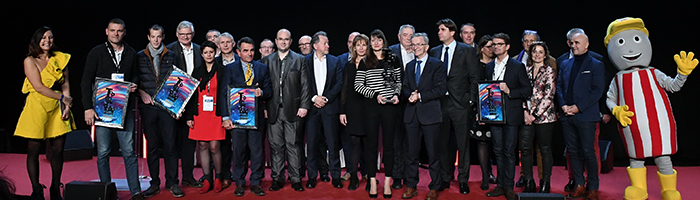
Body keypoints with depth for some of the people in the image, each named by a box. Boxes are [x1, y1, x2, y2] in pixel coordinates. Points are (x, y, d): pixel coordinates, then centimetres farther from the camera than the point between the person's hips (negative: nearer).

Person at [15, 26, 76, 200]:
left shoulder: (60, 59, 11)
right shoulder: (30, 61, -1)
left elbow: (66, 84, 8)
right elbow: (38, 87, -9)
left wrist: (67, 106, -4)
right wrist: (62, 97, -8)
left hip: (58, 108, 3)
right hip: (37, 108, -3)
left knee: (58, 150, 4)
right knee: (34, 150, 2)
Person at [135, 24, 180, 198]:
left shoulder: (171, 56, 8)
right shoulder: (140, 57, 9)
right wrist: (142, 93, -7)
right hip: (148, 106, 1)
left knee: (170, 145, -2)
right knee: (151, 145, 6)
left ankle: (172, 182, 8)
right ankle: (154, 183, 14)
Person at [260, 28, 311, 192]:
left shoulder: (300, 60, 6)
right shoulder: (267, 61, 11)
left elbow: (305, 85, 2)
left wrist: (304, 105, -7)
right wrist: (263, 107, 1)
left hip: (293, 109, -2)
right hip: (273, 110, 2)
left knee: (293, 145, 1)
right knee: (275, 146, 6)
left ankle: (295, 178, 9)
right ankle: (277, 178, 15)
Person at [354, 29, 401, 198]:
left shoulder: (392, 59, 8)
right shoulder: (365, 61, 5)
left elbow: (399, 81, 13)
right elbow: (358, 85, 2)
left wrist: (396, 95, -5)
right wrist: (375, 95, -10)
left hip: (390, 105, 1)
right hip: (371, 106, 0)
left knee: (388, 143, 4)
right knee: (371, 143, 3)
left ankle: (387, 182, 11)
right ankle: (372, 181, 11)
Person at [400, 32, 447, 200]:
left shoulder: (437, 65, 0)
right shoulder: (409, 66, 18)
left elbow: (441, 89, -9)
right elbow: (404, 88, 15)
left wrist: (420, 96, -13)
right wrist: (409, 96, -7)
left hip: (430, 114, -4)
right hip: (412, 115, 5)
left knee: (433, 153, 2)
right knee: (412, 153, 8)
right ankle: (411, 186, 16)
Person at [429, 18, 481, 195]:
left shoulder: (467, 51, 1)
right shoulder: (434, 52, 11)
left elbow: (475, 77, -1)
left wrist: (471, 100, -7)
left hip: (460, 103, -3)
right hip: (441, 103, 3)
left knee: (463, 143, 2)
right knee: (443, 143, 9)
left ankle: (463, 180, 13)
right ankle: (445, 178, 22)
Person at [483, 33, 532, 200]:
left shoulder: (517, 66, -1)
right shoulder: (489, 67, 13)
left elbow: (528, 90, -4)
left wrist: (509, 91, -18)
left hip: (510, 115, -4)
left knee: (509, 152, -1)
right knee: (498, 151, 9)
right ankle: (500, 185, 17)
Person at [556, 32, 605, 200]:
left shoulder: (596, 65, 0)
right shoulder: (565, 64, 15)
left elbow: (597, 91, -7)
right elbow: (559, 86, 13)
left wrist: (578, 107, -14)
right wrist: (563, 105, -4)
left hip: (586, 115, -5)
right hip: (567, 116, 5)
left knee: (588, 152, -2)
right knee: (573, 151, 8)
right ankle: (579, 185, 16)